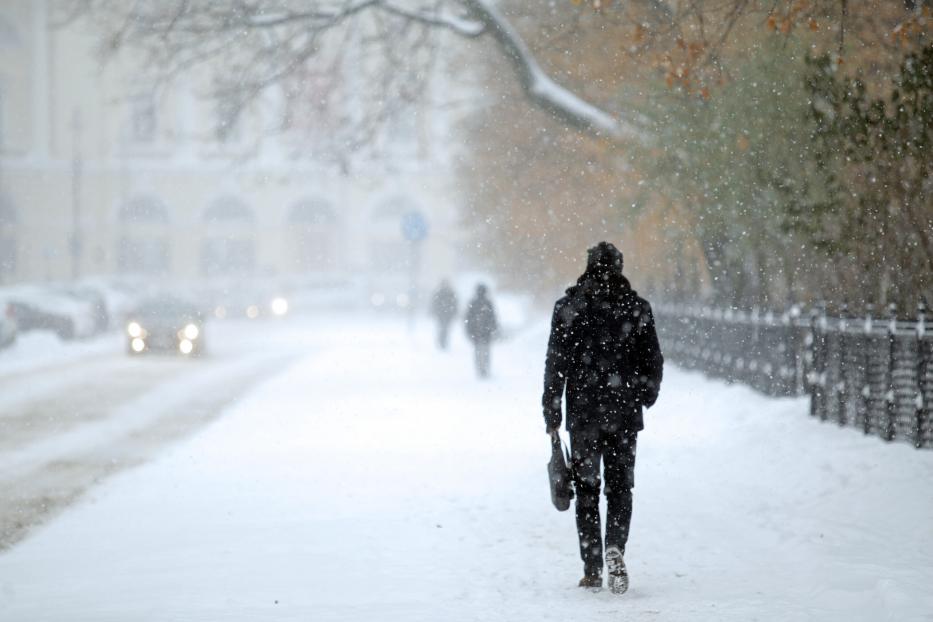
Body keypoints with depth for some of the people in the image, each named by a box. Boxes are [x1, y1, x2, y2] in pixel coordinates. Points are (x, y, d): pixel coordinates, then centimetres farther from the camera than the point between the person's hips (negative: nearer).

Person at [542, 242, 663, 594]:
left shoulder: (568, 308, -4)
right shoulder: (637, 307, -1)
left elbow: (555, 364, -5)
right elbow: (653, 361, 4)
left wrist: (551, 414, 2)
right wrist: (647, 396, 22)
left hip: (583, 414, -1)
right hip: (625, 414, 1)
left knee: (587, 489, 8)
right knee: (620, 485, 9)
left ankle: (592, 570, 8)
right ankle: (615, 547, -16)